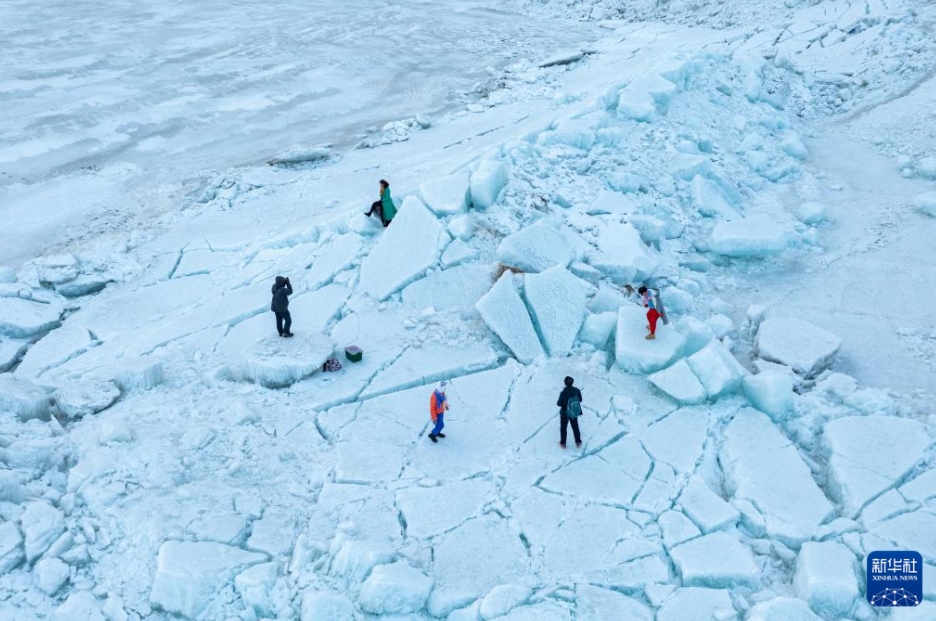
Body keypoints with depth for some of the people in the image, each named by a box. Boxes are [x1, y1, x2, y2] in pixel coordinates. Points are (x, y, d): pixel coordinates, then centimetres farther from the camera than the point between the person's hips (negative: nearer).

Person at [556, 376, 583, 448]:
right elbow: (580, 400, -3)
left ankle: (563, 443, 30)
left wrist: (558, 402, 2)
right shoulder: (577, 390, -18)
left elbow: (559, 404, -20)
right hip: (574, 412, 3)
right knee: (575, 427, 24)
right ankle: (578, 442, 35)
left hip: (564, 413, -3)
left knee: (563, 428, 18)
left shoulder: (563, 393, -30)